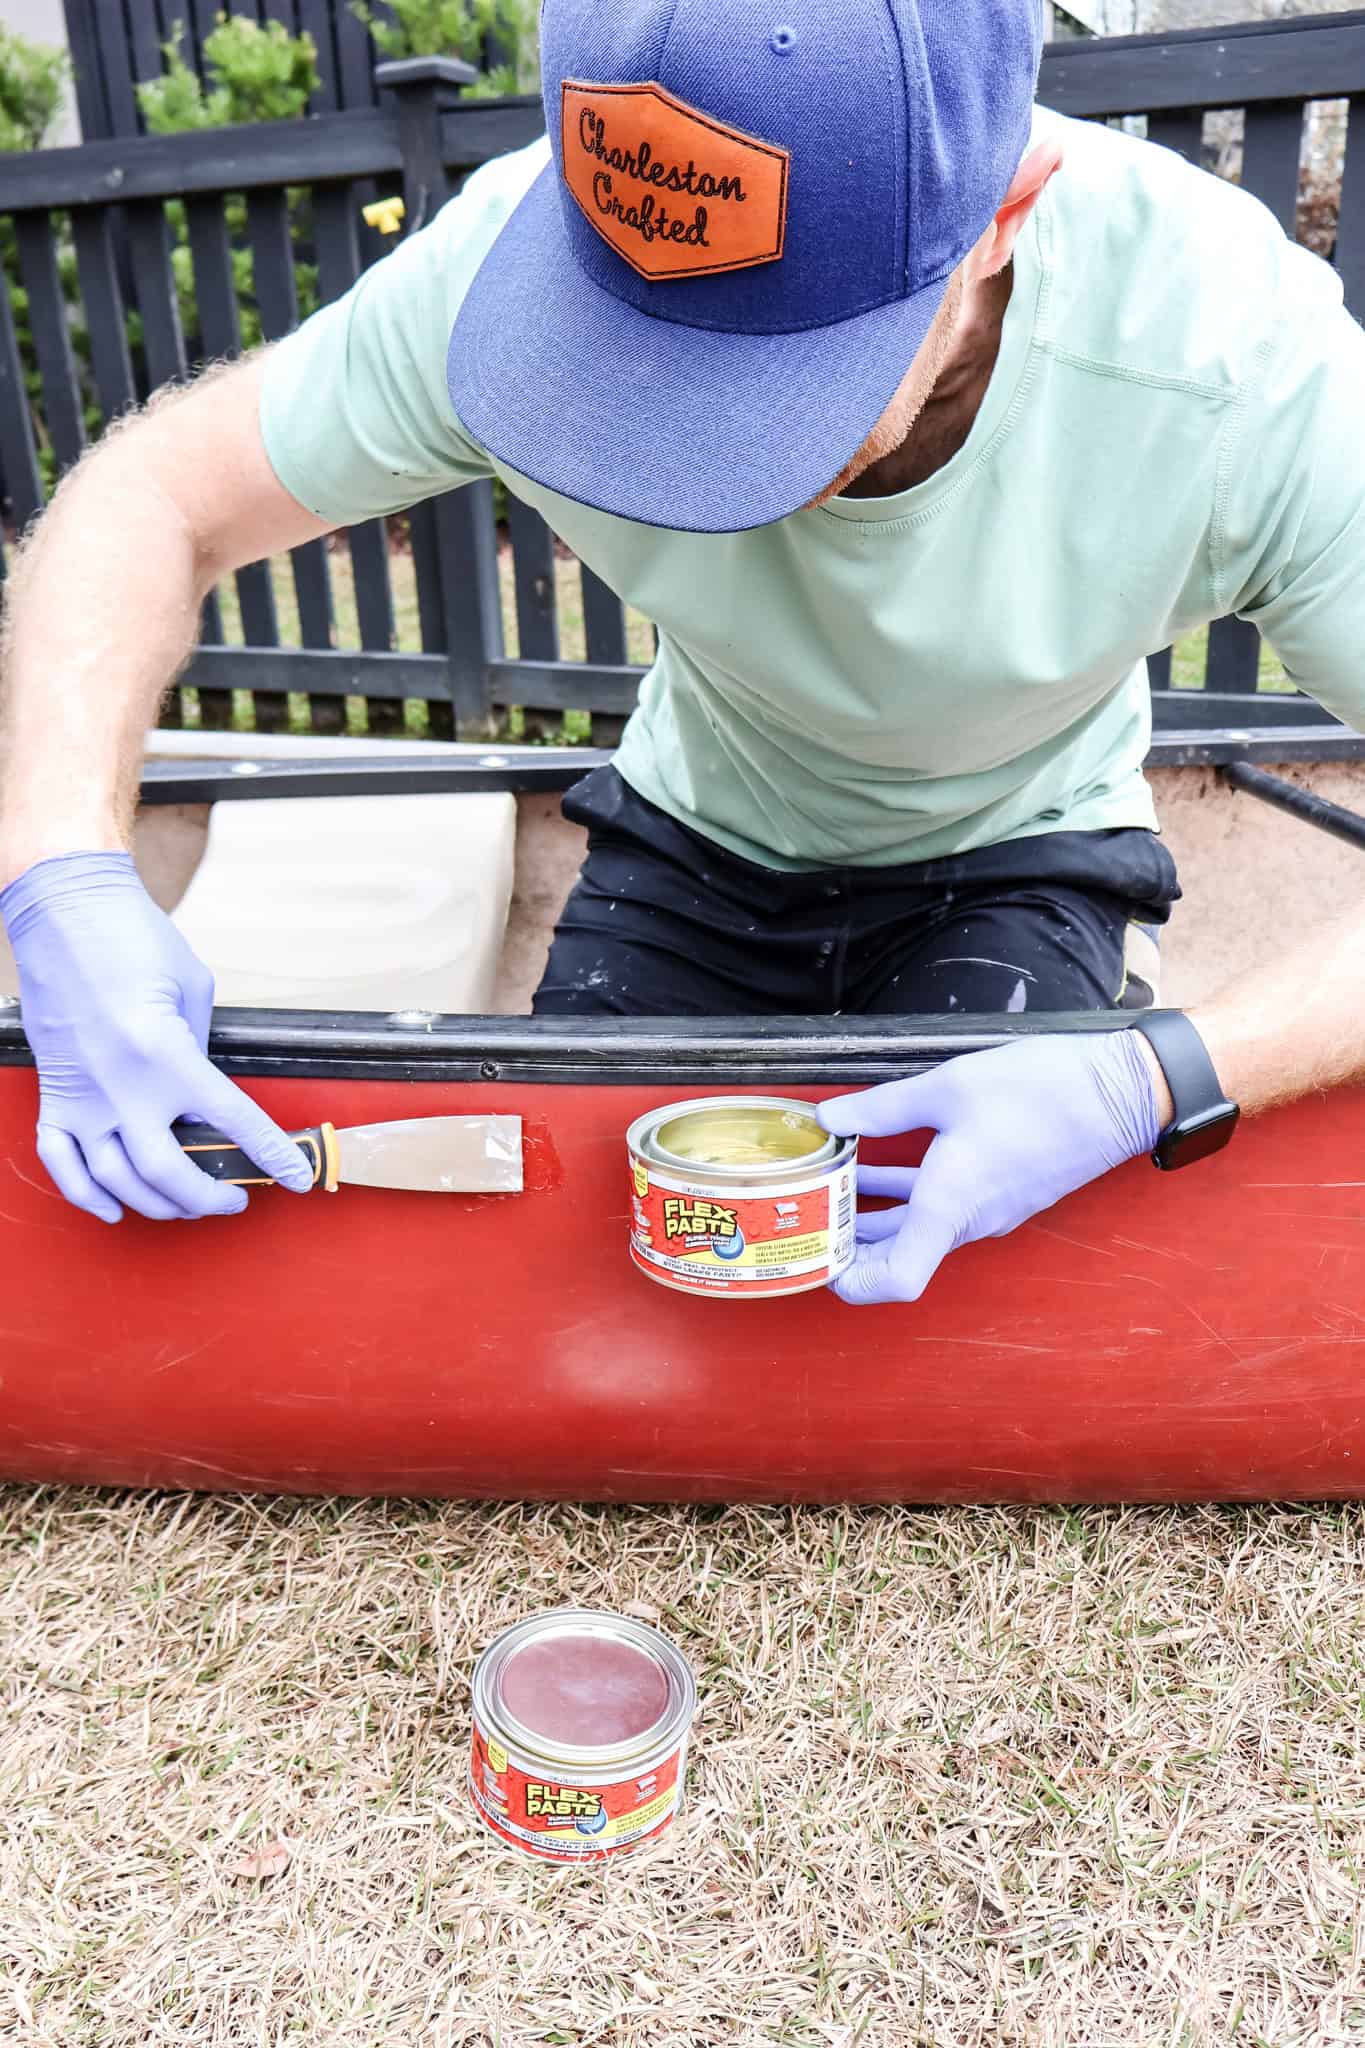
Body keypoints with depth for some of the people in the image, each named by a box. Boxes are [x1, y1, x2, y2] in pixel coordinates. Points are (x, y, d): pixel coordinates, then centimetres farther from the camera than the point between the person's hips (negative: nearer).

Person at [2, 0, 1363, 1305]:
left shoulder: (1246, 372, -33)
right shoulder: (517, 270, -28)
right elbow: (151, 497, -16)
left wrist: (1153, 1087, -46)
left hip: (1012, 866, -1)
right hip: (701, 843, 2)